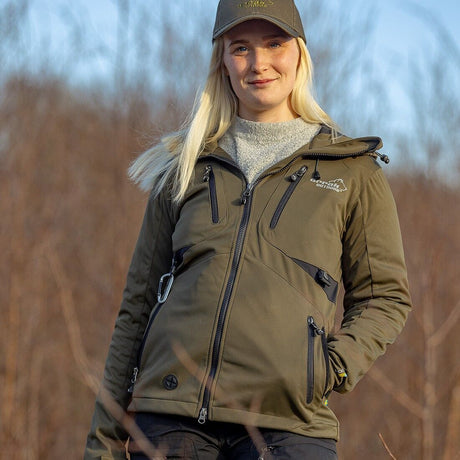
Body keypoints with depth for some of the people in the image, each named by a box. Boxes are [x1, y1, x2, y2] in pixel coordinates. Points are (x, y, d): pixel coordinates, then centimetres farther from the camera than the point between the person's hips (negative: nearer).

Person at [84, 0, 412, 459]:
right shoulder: (184, 171, 14)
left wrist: (335, 365, -6)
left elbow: (384, 297, 14)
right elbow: (138, 305, 15)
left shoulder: (352, 171, 11)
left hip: (287, 423, -1)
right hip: (171, 416, 2)